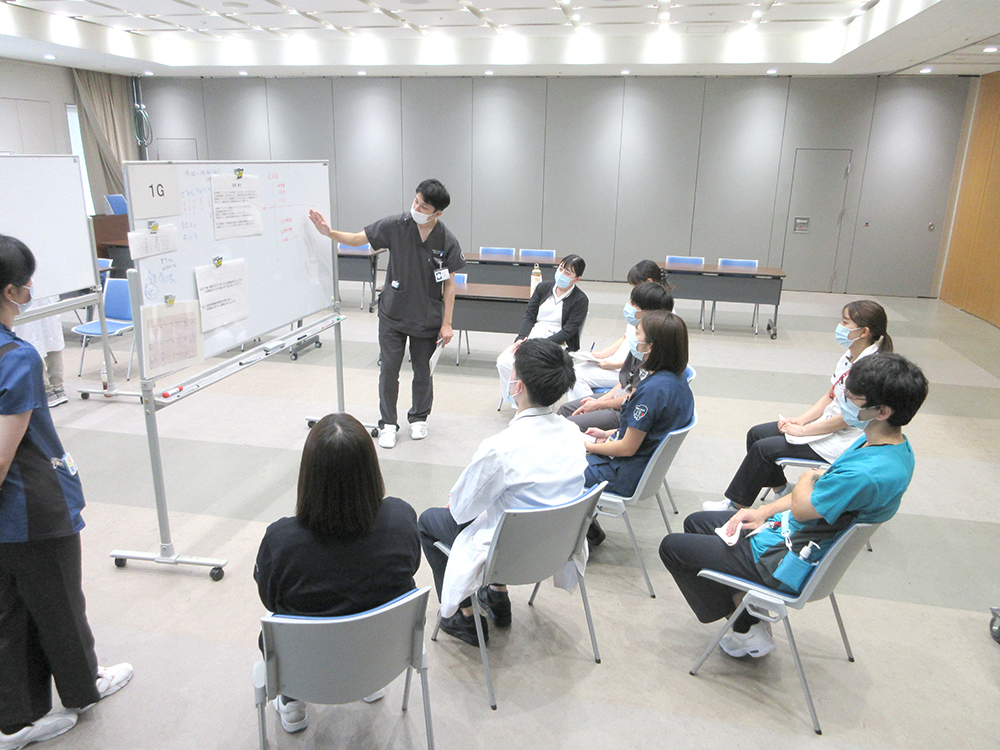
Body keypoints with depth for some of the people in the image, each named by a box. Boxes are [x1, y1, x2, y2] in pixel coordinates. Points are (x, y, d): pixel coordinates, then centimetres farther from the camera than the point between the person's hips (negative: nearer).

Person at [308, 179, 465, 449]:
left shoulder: (447, 242, -11)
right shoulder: (395, 226, -11)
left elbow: (449, 284, -4)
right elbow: (358, 239, -2)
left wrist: (447, 323, -5)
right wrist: (329, 232, -19)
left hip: (428, 317, 0)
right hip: (393, 313, 1)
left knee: (422, 371, 12)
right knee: (389, 369, 4)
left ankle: (418, 418, 35)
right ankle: (388, 423, 20)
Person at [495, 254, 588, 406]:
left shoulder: (580, 300, -3)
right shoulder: (543, 288, 11)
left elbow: (568, 332, -9)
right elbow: (529, 315, 7)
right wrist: (521, 339, -11)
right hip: (531, 336, 5)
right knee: (504, 361, -20)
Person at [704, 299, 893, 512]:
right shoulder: (850, 357, 4)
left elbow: (847, 419, -24)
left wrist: (802, 430, -16)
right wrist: (800, 420, -1)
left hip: (840, 442, -9)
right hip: (826, 423, 10)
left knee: (763, 448, -15)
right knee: (756, 433, 6)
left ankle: (736, 504, 1)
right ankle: (780, 488, 20)